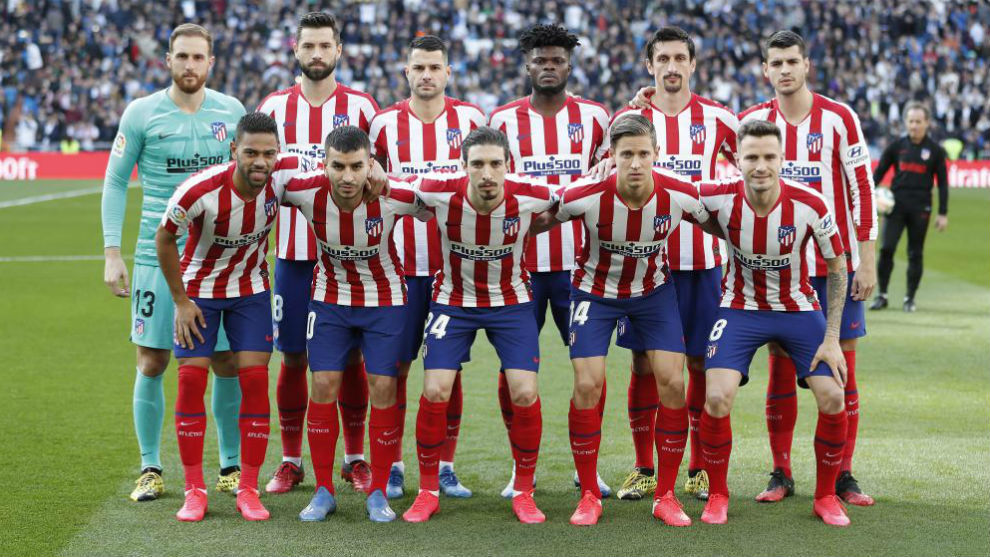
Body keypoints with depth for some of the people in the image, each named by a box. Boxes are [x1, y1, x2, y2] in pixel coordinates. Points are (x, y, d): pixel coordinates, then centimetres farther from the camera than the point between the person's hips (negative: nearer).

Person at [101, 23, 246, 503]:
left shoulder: (232, 112, 4)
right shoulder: (141, 113, -2)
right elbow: (114, 182, 3)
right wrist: (112, 252, -3)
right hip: (157, 256, -1)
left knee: (227, 364, 3)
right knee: (152, 363, 0)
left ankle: (231, 467, 17)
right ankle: (150, 468, 12)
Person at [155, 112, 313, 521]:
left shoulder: (284, 175, -25)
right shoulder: (199, 191, -31)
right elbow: (164, 238, -12)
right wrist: (180, 301, -8)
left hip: (251, 289, 2)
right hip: (199, 288, -2)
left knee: (255, 380, -5)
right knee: (191, 380, -6)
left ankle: (248, 489, 4)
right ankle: (194, 491, 5)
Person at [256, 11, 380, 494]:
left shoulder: (361, 107, 2)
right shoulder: (274, 107, 5)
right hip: (293, 253, 1)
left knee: (351, 356, 3)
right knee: (293, 358, 4)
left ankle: (355, 458, 15)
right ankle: (290, 460, 14)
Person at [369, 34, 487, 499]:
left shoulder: (470, 119, 2)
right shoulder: (385, 123, 2)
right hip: (401, 265, 0)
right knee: (394, 366, 0)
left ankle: (446, 468, 11)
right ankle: (392, 466, 9)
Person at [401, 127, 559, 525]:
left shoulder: (529, 197, -23)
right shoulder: (441, 193, -24)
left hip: (510, 301, 0)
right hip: (453, 301, 0)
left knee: (525, 393, -10)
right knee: (435, 391, -10)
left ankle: (523, 492, 9)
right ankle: (428, 492, 9)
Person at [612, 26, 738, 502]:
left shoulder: (717, 118, 3)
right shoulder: (628, 118, 4)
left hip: (702, 260, 0)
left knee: (701, 363, 3)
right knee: (643, 362, 1)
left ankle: (700, 469, 13)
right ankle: (644, 469, 10)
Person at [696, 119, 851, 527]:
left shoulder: (810, 205, -22)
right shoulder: (720, 198, -21)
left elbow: (837, 269, -8)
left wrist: (832, 338, -10)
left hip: (798, 308, 0)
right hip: (741, 309, 0)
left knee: (832, 399, -11)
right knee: (717, 399, -17)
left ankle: (826, 496, 12)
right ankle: (717, 494, 7)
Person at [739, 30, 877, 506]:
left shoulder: (838, 118, -3)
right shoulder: (751, 121, 3)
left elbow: (861, 189, -2)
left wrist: (866, 263, -5)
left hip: (836, 262, -1)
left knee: (841, 369, 0)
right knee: (780, 370, 1)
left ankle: (843, 476, 7)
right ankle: (781, 475, 9)